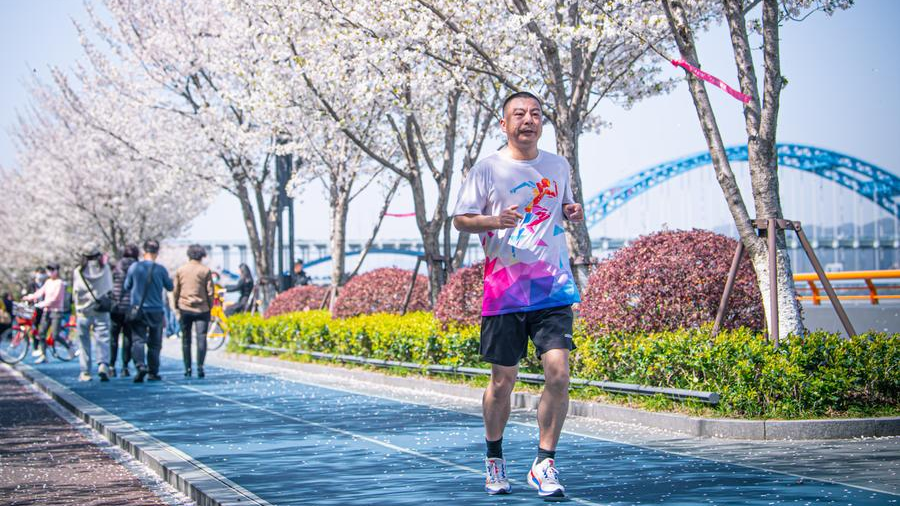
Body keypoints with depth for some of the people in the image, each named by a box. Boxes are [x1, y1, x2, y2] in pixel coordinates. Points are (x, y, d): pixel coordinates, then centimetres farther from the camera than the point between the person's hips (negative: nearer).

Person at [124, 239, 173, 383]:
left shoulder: (134, 267, -5)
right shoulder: (160, 269, -7)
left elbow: (126, 286, 7)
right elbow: (170, 287, 6)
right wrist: (168, 278, 24)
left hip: (137, 310, 0)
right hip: (156, 311, 0)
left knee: (138, 340, -1)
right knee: (154, 343, 10)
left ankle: (140, 365, -23)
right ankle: (153, 372, 12)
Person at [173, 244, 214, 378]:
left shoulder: (180, 270, 5)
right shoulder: (205, 270, -2)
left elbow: (175, 290, 7)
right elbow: (210, 291, -3)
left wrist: (176, 307, 16)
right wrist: (210, 307, 7)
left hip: (185, 308, 2)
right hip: (202, 308, -2)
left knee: (186, 339, 10)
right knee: (201, 338, -3)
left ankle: (187, 369, 11)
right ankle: (200, 367, -15)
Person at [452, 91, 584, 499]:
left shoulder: (558, 166, 11)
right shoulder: (487, 168, 0)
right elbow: (460, 219, 3)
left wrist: (573, 211, 4)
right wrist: (494, 221, -16)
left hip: (553, 288, 2)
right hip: (503, 292, -2)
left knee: (558, 373, -11)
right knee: (502, 381, 4)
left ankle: (544, 465, 0)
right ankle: (494, 459, 26)